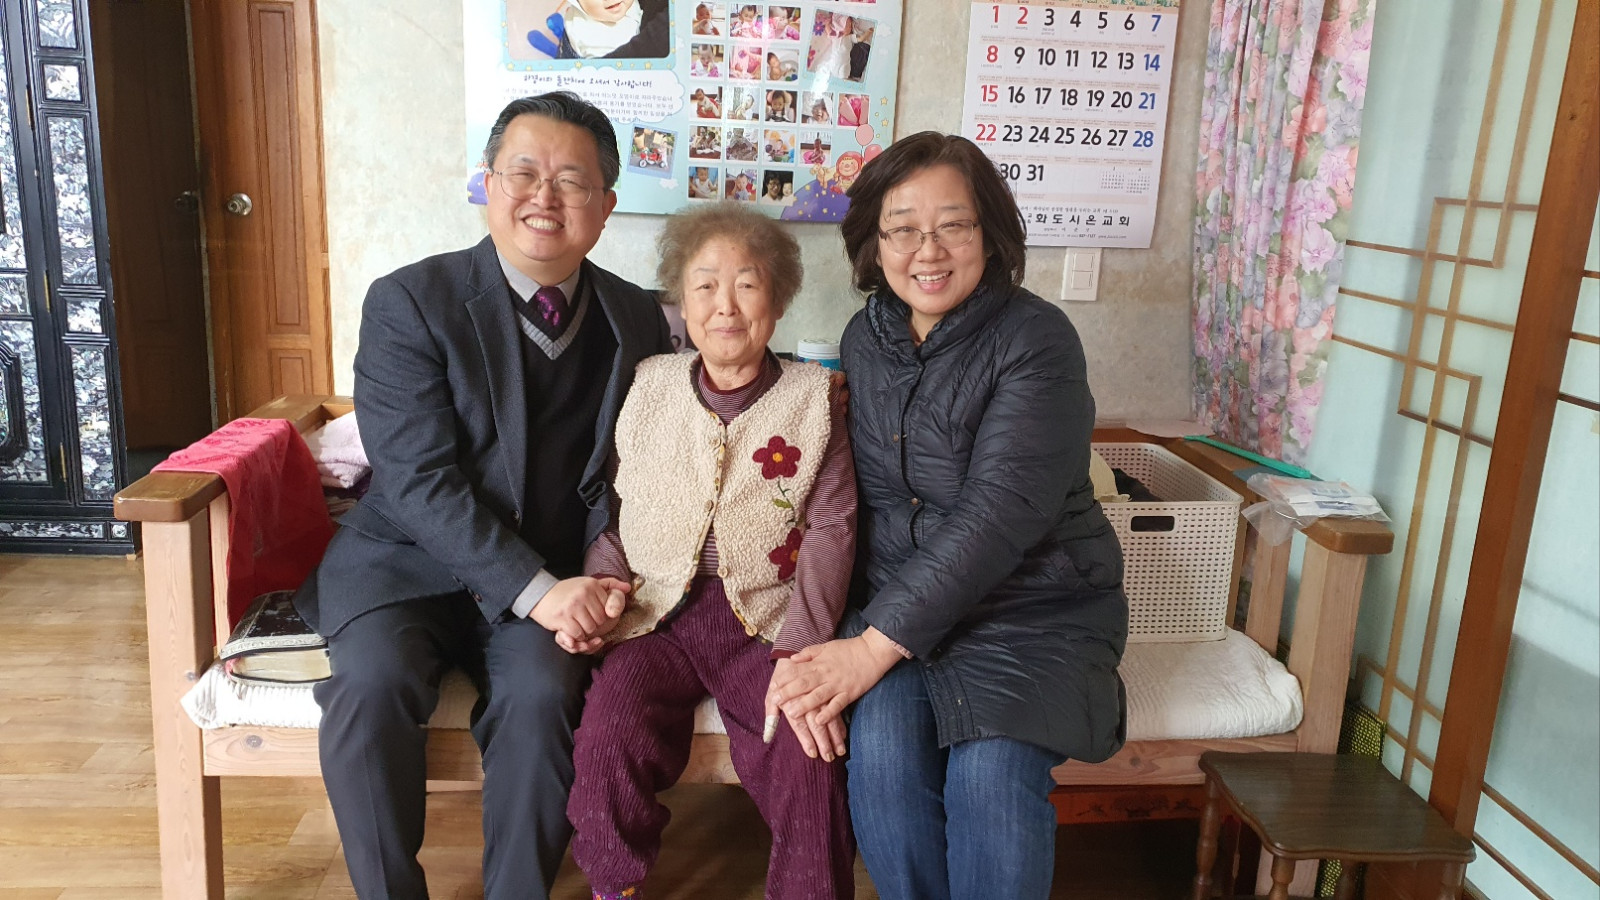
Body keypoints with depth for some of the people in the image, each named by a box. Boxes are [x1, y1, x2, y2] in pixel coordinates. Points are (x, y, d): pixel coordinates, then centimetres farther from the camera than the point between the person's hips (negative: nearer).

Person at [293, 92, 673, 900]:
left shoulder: (638, 320, 5)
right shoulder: (408, 302, -6)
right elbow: (420, 479, -14)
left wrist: (602, 578, -13)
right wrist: (534, 589, -23)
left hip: (552, 580, 2)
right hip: (406, 561, -1)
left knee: (541, 693, -26)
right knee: (373, 683, -28)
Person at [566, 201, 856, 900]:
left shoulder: (812, 398, 5)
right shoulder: (649, 386, 10)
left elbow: (830, 525, -4)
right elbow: (612, 507, 15)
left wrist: (800, 652, -17)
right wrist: (601, 583, -7)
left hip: (765, 620, -1)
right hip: (657, 615, 1)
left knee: (810, 757, -25)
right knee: (609, 740, -24)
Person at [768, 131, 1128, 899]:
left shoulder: (1036, 339, -11)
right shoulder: (866, 337, 7)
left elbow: (1000, 512, -21)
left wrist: (877, 644, -27)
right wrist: (854, 623, -2)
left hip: (1036, 608, -3)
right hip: (897, 600, 4)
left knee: (991, 773, -29)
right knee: (880, 749, -25)